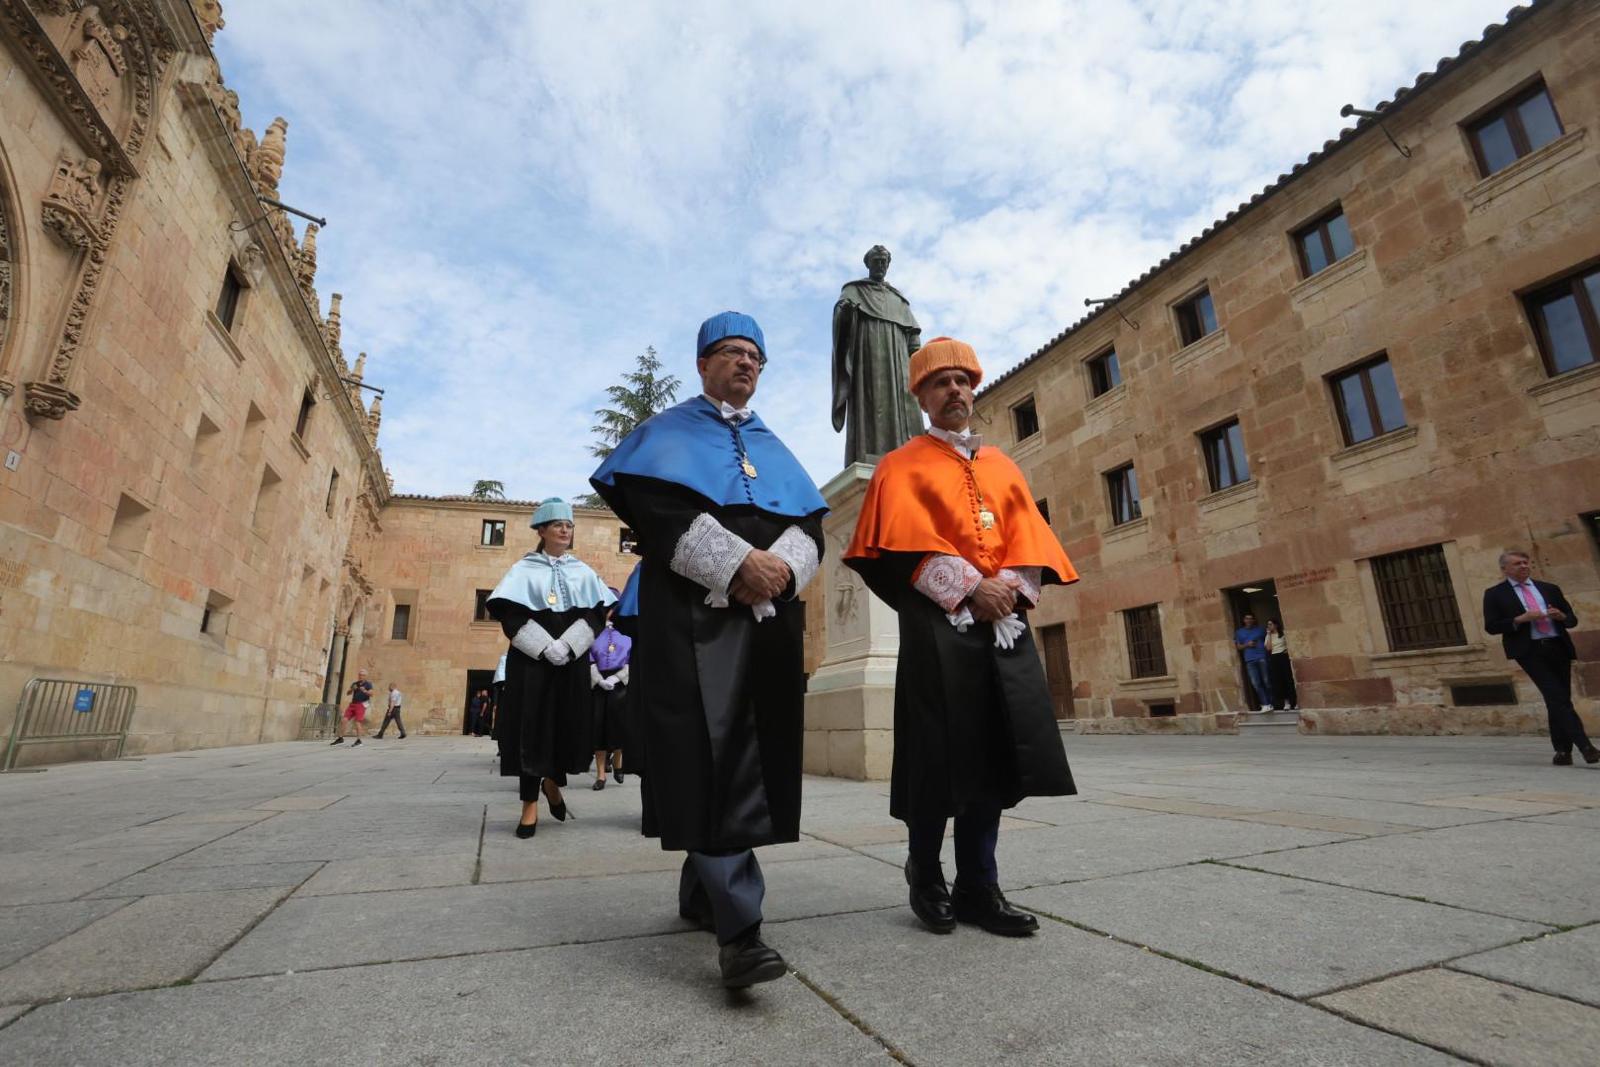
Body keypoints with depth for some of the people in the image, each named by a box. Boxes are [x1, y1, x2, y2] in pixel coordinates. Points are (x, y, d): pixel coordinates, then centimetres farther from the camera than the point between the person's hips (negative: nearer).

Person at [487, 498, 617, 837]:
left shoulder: (582, 571, 11)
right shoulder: (525, 568, 5)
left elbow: (597, 611, 2)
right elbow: (508, 612, -5)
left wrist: (567, 645, -13)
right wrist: (546, 647, -17)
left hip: (572, 658, 2)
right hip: (531, 658, -2)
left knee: (568, 723, 2)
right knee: (531, 725, -2)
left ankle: (552, 782, 28)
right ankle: (530, 803, 6)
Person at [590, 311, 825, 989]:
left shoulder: (775, 449, 25)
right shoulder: (668, 432, 12)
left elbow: (810, 523, 13)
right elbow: (653, 505, -6)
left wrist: (780, 565, -10)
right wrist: (737, 564, -17)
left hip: (771, 613, 5)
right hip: (692, 611, -4)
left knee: (748, 755, 5)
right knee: (707, 752, -12)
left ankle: (701, 891, 22)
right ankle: (738, 926, -8)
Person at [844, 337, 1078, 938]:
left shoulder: (1002, 466, 21)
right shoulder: (901, 466, 6)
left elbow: (1028, 537, 11)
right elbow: (904, 543, -8)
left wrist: (1010, 587, -8)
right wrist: (970, 588, -16)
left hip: (1004, 624, 5)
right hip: (937, 626, -5)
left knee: (994, 757, 5)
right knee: (940, 757, -1)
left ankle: (978, 885, 18)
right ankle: (925, 879, 18)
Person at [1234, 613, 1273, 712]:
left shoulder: (1261, 629, 12)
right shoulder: (1239, 632, 16)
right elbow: (1238, 647, 14)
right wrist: (1247, 645, -3)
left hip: (1262, 658, -1)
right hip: (1250, 661, 1)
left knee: (1267, 681, -4)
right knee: (1256, 683, -7)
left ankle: (1270, 703, 3)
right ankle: (1265, 704, -6)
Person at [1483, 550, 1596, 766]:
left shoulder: (1550, 588, 16)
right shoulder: (1494, 594, 3)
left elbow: (1572, 619, 20)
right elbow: (1491, 626, -2)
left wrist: (1561, 616, -3)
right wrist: (1519, 619, -15)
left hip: (1558, 648, 4)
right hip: (1530, 651, -4)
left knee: (1558, 700, 6)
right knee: (1557, 697, -13)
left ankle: (1563, 750, 14)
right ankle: (1584, 745, -14)